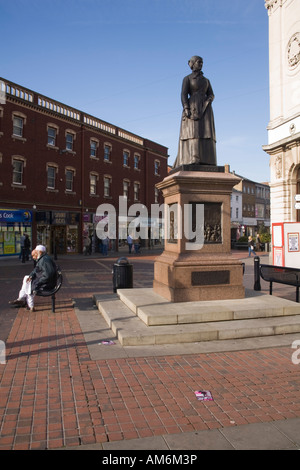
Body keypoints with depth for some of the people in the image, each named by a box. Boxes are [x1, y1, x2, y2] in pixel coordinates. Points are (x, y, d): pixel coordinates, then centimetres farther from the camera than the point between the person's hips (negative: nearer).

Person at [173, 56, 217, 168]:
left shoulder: (206, 80, 24)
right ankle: (192, 162, -25)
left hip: (205, 110, 4)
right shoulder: (187, 78, 9)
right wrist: (186, 109, -18)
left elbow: (211, 94, 16)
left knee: (205, 135, -8)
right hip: (192, 108, -4)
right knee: (192, 134, -18)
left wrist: (209, 100, -8)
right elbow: (184, 94, -3)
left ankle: (205, 163, -12)